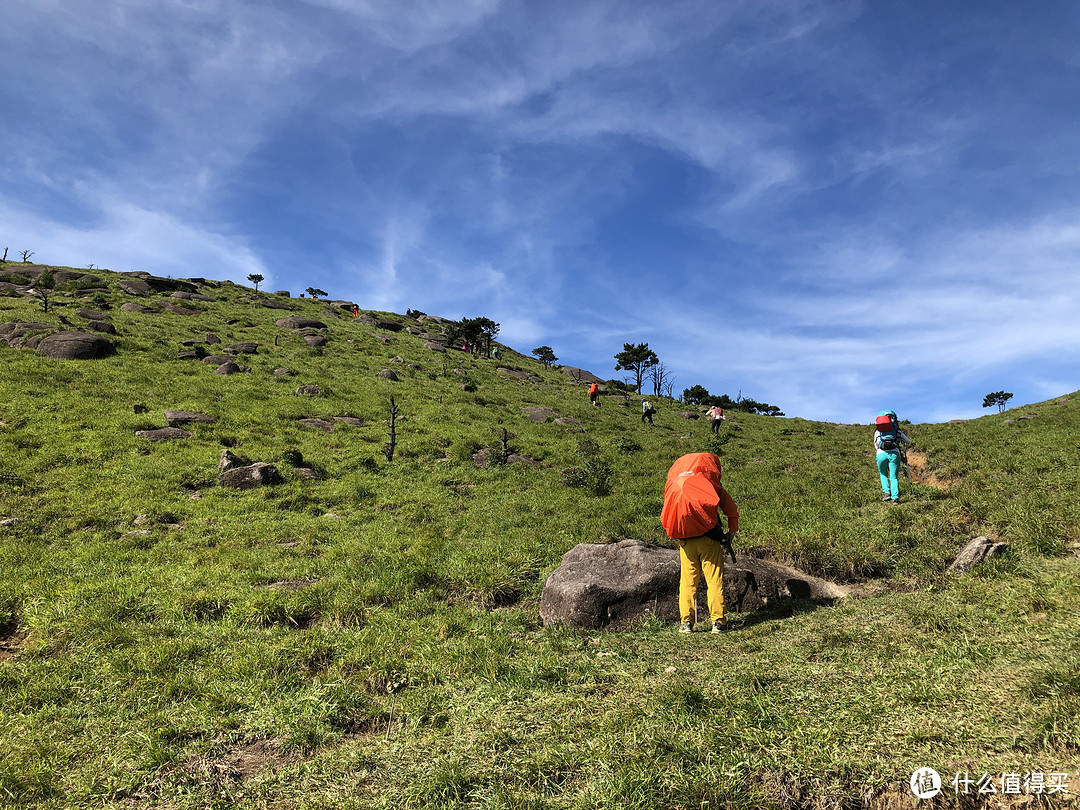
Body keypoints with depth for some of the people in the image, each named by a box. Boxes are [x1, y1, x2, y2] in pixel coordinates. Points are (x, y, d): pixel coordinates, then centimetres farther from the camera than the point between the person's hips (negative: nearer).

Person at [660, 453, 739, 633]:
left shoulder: (674, 488, 9)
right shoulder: (712, 486, 1)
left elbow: (666, 518, 13)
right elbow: (732, 511, 4)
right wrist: (732, 531, 17)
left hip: (685, 542, 2)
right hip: (708, 539, -2)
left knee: (687, 582, 8)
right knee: (715, 581, 5)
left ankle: (686, 622, 7)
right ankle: (718, 622, 5)